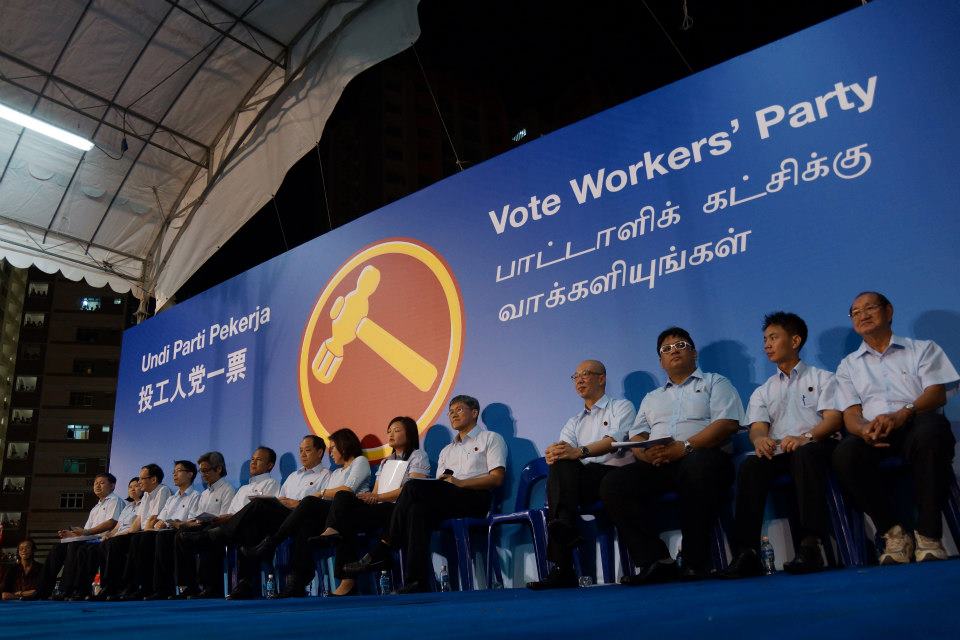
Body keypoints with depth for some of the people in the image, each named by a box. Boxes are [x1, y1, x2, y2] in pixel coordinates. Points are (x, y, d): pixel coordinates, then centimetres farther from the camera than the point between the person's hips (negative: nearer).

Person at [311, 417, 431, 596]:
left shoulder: (418, 456, 8)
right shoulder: (385, 462, 29)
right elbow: (374, 492, 18)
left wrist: (378, 497, -14)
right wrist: (368, 497, -7)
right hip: (380, 509, 7)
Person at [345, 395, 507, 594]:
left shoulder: (490, 439, 15)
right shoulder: (447, 450, 34)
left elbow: (497, 478, -1)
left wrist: (460, 483, -12)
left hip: (476, 498, -5)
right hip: (446, 504, 6)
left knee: (414, 487, -27)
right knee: (419, 510, -31)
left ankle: (383, 552, -22)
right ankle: (417, 581, -34)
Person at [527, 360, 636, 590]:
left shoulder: (621, 407, 13)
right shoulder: (574, 422, 29)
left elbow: (614, 440, -10)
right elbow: (561, 451, 9)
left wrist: (580, 451, -28)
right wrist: (553, 454, -18)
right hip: (582, 484, 4)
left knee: (563, 467, -29)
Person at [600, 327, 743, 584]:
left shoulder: (715, 383, 17)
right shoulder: (651, 398, 31)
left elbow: (727, 423, -1)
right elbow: (636, 438, 20)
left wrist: (685, 447, -15)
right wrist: (647, 453, -6)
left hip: (701, 456, -4)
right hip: (657, 465, 4)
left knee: (699, 465, -41)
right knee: (613, 484, -22)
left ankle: (694, 563, -27)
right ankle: (656, 560, -23)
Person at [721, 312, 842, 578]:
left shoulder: (822, 378, 20)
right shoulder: (762, 392, 28)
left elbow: (833, 418, 2)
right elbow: (757, 427, 10)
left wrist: (805, 437, -20)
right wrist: (760, 439, -18)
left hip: (815, 447, -2)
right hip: (777, 453, 3)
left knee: (804, 454, -39)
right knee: (750, 465, -31)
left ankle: (811, 544, -45)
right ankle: (747, 551, -39)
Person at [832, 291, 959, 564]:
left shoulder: (922, 349, 21)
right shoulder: (848, 365, 24)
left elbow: (937, 394, 4)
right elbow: (851, 414, 10)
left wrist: (902, 414, -18)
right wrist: (865, 430, -17)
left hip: (916, 425, -1)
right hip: (871, 436, 1)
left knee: (931, 431, -39)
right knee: (845, 453, -34)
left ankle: (929, 534, -28)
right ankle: (894, 532, -17)